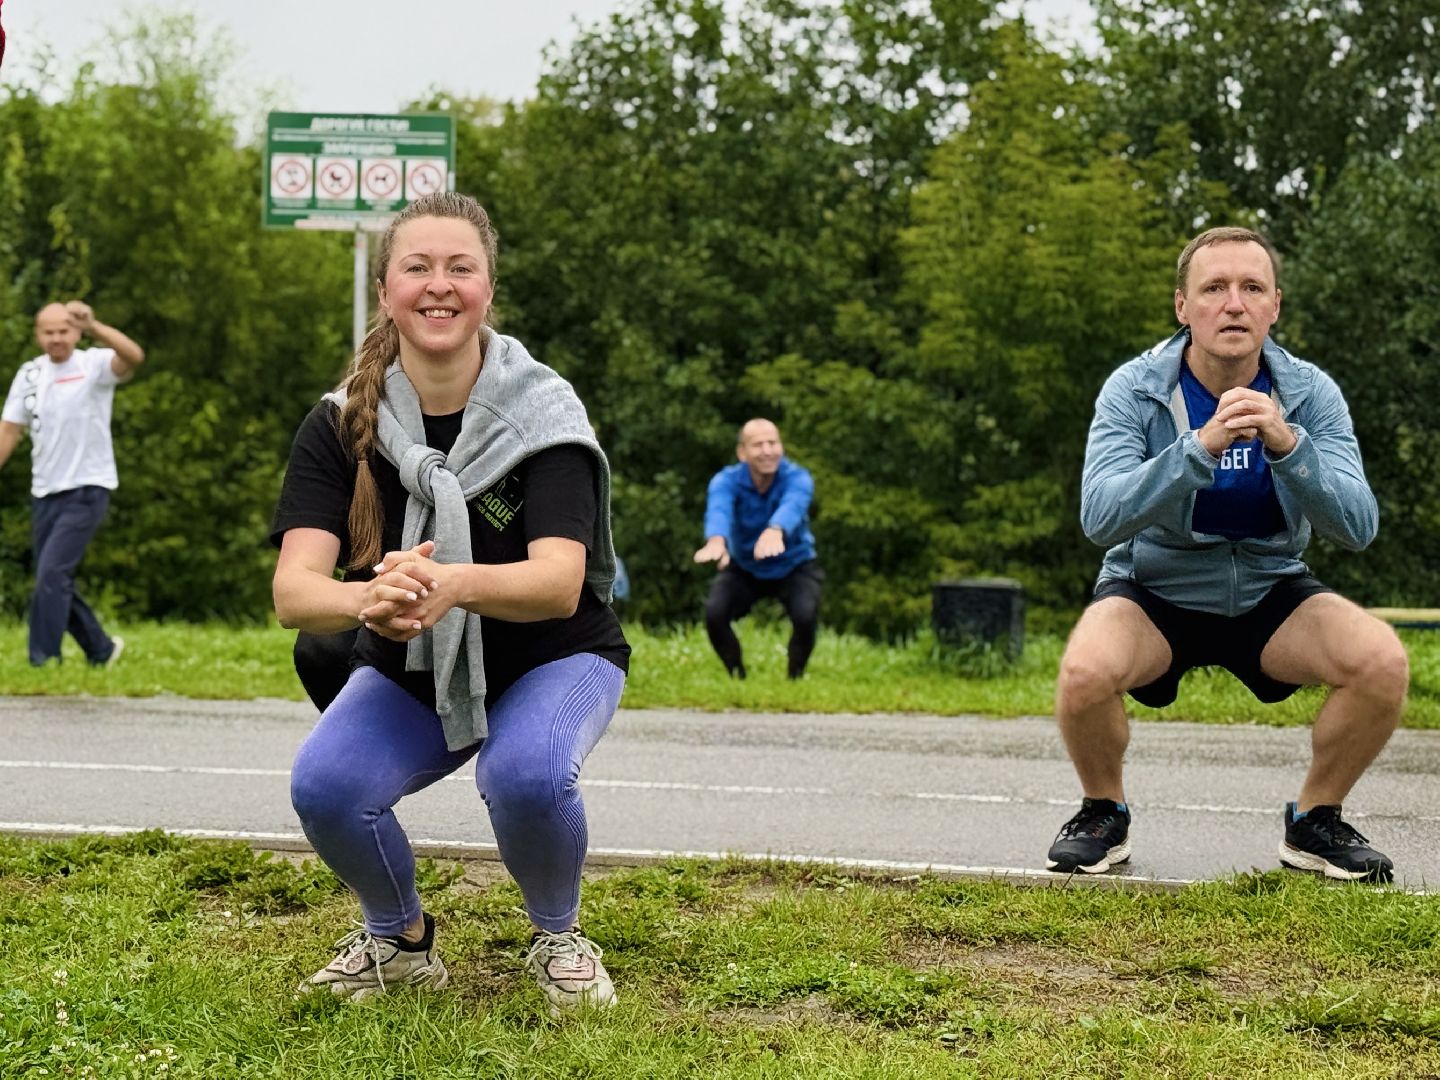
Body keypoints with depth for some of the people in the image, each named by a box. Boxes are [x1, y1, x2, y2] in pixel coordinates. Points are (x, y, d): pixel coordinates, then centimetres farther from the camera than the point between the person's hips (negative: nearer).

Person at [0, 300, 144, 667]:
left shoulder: (95, 365, -8)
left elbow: (134, 356, -30)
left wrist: (94, 328, -45)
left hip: (86, 490, -6)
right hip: (45, 493, 6)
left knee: (52, 573, -16)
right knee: (53, 581, 11)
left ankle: (43, 661, -11)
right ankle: (102, 650, 28)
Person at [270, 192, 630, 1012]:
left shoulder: (543, 413, -21)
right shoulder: (343, 423, -15)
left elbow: (560, 581, -33)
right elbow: (293, 589, -26)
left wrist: (453, 585, -55)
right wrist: (368, 599, -51)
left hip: (553, 661, -2)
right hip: (409, 674, 3)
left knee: (527, 774, -34)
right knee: (324, 786, -25)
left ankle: (561, 940, -1)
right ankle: (400, 941, 7)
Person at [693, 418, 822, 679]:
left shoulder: (797, 478, -26)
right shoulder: (726, 480, -23)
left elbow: (791, 506, -50)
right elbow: (718, 509, -47)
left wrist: (775, 531, -75)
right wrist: (716, 540, -72)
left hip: (794, 566, -1)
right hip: (743, 567, 1)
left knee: (806, 614, -29)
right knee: (714, 613, -25)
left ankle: (795, 678, 0)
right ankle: (737, 677, 2)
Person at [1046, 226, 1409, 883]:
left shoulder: (1310, 393, -11)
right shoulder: (1134, 390, -16)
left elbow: (1358, 528, -22)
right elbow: (1099, 518, -31)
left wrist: (1286, 443, -39)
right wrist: (1201, 446, -43)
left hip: (1270, 593, 2)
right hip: (1152, 590, -2)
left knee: (1383, 662, -24)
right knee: (1085, 670, -33)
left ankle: (1315, 821, 2)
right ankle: (1104, 814, -1)